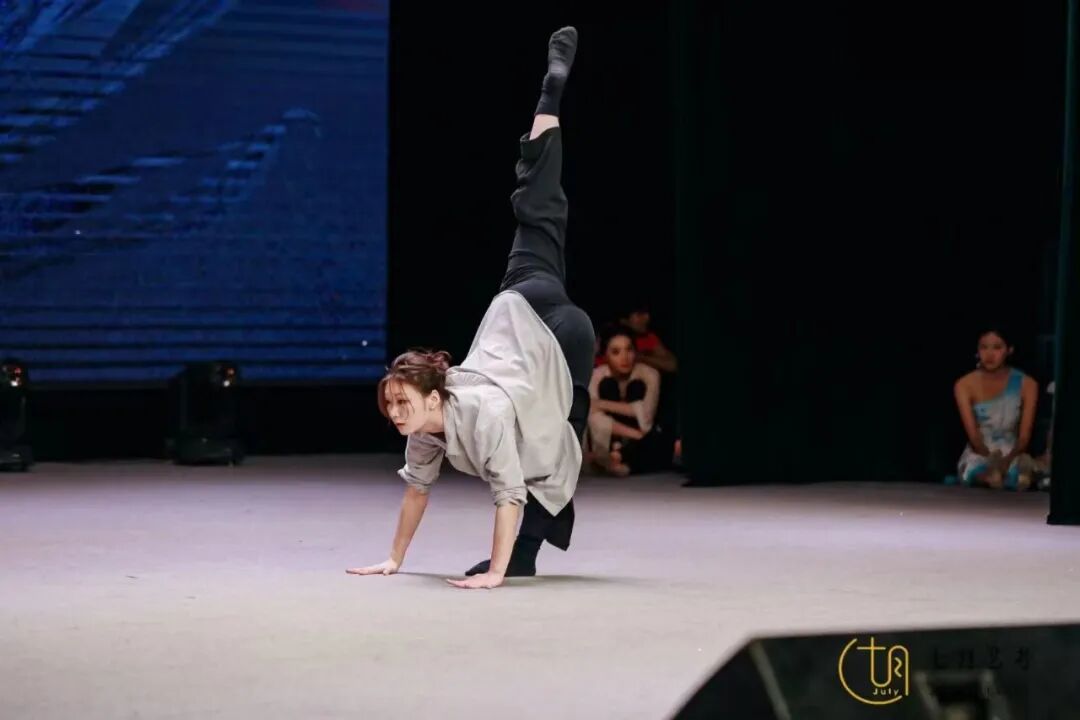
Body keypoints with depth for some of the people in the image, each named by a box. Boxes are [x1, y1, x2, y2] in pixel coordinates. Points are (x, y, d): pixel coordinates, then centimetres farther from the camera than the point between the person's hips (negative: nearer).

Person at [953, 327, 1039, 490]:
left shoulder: (1026, 384, 0)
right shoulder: (965, 385, -3)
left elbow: (1025, 436, -6)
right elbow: (973, 435, -11)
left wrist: (1007, 460, -26)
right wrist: (992, 460, -28)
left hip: (1011, 454, 0)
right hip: (979, 454, 0)